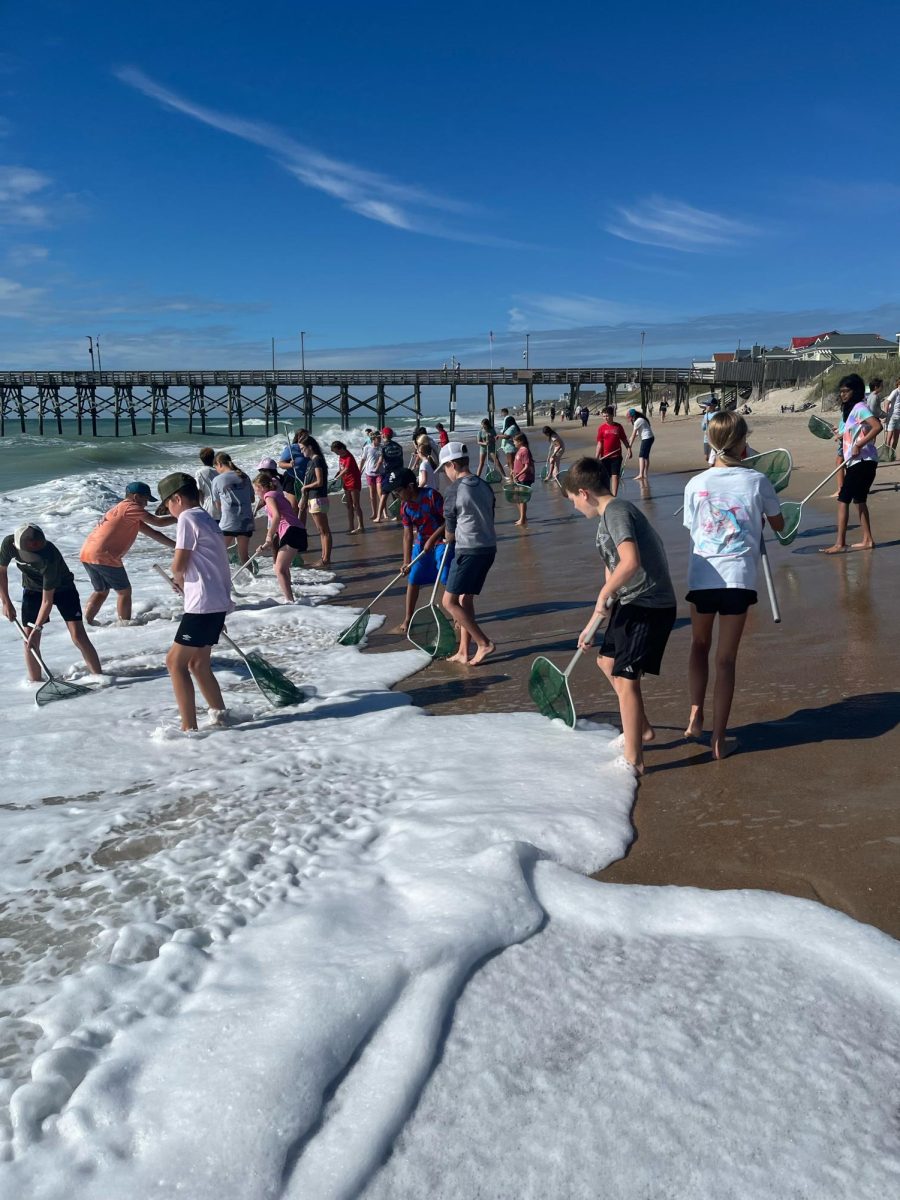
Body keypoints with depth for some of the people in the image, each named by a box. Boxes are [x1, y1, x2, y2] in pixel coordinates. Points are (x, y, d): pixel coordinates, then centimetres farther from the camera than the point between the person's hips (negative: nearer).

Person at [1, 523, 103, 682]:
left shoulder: (49, 557, -39)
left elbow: (47, 600, -32)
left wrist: (37, 628, -32)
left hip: (62, 588, -4)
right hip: (32, 589, 4)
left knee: (78, 636, -13)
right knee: (30, 639, -4)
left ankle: (100, 677, -5)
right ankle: (35, 683, 10)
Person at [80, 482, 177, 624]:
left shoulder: (132, 516, 22)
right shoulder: (130, 507, -6)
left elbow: (153, 533, 21)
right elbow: (157, 521, -8)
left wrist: (176, 545, 19)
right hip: (104, 556, -10)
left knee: (101, 591, 23)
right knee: (124, 591, 4)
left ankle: (87, 622, 20)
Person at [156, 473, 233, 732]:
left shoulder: (187, 518, -9)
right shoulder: (206, 519, 20)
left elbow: (178, 565, -13)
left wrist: (178, 577, 8)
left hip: (203, 605, -9)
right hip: (218, 603, 10)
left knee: (175, 662, -5)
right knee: (198, 664, 17)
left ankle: (189, 728, -5)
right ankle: (219, 715, 23)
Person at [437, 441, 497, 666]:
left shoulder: (453, 493, -11)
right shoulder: (485, 487, 9)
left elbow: (449, 533, -2)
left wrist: (448, 541, 23)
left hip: (468, 551, -8)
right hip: (489, 548, 8)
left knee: (449, 602, -1)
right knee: (466, 599, 14)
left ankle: (484, 643, -4)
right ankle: (463, 651, 15)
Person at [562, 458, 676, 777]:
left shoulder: (616, 511, -15)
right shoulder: (608, 517, 17)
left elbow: (631, 561, -32)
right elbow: (612, 575, 22)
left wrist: (603, 596, -18)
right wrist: (592, 624, 23)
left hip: (647, 606, -11)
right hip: (631, 604, 11)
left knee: (626, 679, -5)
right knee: (608, 662, 24)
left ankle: (633, 761, 6)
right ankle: (642, 730, 38)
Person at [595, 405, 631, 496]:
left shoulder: (618, 427, 2)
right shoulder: (602, 428, -1)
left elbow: (624, 440, 12)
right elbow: (599, 443, -4)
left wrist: (629, 449, 7)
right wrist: (596, 457, -11)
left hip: (616, 456, 0)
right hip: (605, 457, 0)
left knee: (615, 476, -6)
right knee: (606, 476, 9)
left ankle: (614, 496, -6)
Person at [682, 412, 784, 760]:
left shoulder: (695, 485, 0)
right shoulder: (757, 481, -2)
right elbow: (778, 524, 13)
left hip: (701, 578, 1)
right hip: (738, 578, -1)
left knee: (699, 646, 25)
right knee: (726, 659, 6)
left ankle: (695, 716, 17)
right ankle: (719, 739, 11)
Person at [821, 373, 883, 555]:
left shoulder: (860, 407, -13)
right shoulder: (848, 410, 15)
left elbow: (877, 426, -26)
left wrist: (858, 445, -26)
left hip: (863, 462, -10)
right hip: (854, 463, 10)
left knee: (843, 500, -10)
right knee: (859, 501, 15)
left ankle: (840, 543, -8)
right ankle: (868, 540, 22)